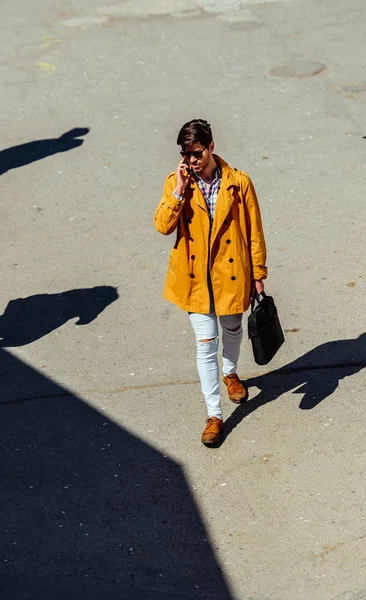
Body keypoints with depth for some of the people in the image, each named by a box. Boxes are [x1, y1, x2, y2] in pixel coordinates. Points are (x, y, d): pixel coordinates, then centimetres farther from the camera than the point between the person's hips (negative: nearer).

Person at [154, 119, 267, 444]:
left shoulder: (239, 182, -11)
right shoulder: (175, 183, -6)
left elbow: (254, 231, -4)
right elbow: (162, 226, -17)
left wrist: (258, 274, 0)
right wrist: (180, 191, -24)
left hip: (231, 273, 0)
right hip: (195, 277, 0)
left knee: (232, 330, 23)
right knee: (206, 344, 1)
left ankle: (230, 372, 55)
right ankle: (214, 415, 11)